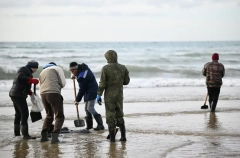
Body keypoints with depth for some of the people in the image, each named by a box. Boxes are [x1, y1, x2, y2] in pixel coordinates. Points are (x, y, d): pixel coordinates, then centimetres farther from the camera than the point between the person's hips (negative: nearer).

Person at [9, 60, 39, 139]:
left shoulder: (27, 71, 24)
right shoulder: (24, 69, -7)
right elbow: (20, 77, -26)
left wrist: (29, 91, 9)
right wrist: (32, 80, -27)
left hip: (14, 94, 11)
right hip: (19, 95, -11)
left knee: (18, 114, 20)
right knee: (24, 114, -13)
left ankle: (17, 132, 30)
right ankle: (25, 134, -17)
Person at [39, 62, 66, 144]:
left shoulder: (42, 72, 30)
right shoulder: (57, 68, 11)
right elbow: (63, 83, 2)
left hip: (43, 94, 6)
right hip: (54, 93, -6)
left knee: (49, 115, 23)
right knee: (59, 116, -1)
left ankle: (43, 136, 17)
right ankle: (55, 136, -17)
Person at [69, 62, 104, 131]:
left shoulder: (81, 77, -26)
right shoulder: (83, 66, 1)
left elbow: (82, 89, -19)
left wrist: (77, 100, -8)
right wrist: (74, 74, 14)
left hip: (91, 92, -11)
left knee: (90, 108, -17)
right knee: (87, 108, 14)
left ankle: (100, 124, -20)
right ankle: (89, 125, 21)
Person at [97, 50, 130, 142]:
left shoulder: (105, 68, -12)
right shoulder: (123, 68, -1)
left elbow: (102, 83, -13)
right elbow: (126, 81, 6)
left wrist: (99, 95, -5)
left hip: (109, 96, -4)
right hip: (119, 96, 4)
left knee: (110, 117, 3)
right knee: (120, 116, 16)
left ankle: (112, 138, 3)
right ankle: (123, 136, 14)